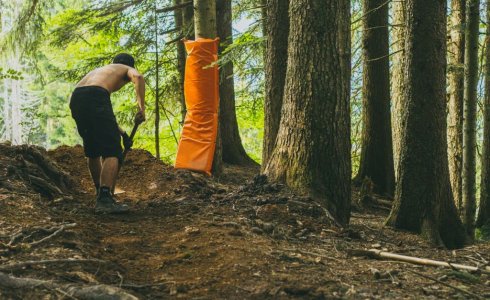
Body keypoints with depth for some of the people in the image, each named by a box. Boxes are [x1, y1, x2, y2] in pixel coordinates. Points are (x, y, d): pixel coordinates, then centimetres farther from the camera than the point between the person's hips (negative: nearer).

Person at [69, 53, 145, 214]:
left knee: (92, 150, 23)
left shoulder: (100, 70, 43)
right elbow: (138, 77, -3)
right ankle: (104, 199, -20)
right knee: (112, 151, -6)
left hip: (75, 98, 7)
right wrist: (141, 107, -6)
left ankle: (100, 193, 34)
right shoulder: (127, 69, 26)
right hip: (95, 97, -7)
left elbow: (102, 115, 43)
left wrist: (122, 133, 44)